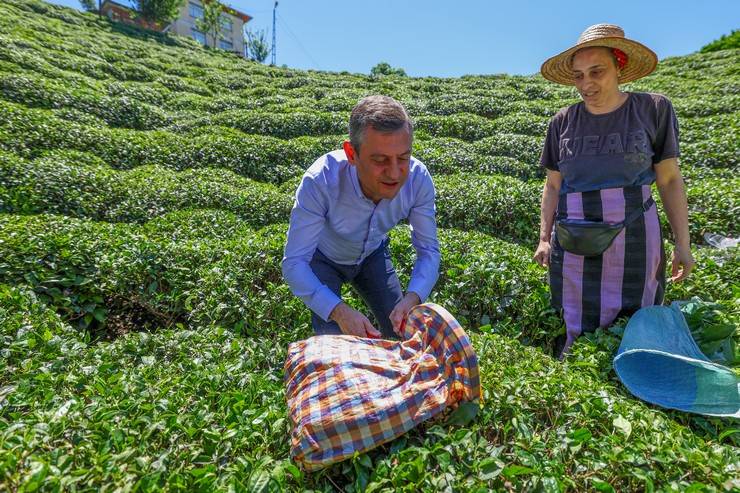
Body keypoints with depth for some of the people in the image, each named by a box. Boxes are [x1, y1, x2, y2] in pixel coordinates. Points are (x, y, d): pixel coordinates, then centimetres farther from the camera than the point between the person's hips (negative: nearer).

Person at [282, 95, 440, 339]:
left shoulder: (419, 179, -30)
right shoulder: (320, 181, -39)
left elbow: (428, 249, -20)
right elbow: (294, 263, -35)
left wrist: (412, 299, -39)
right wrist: (339, 311, -49)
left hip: (372, 255, 3)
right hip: (323, 258, -2)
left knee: (402, 333, 2)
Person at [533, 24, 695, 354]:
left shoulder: (653, 110, -1)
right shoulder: (563, 122, 4)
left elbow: (670, 180, 3)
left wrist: (682, 243, 0)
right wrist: (544, 238, 4)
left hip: (634, 240, -1)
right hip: (574, 245, 2)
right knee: (578, 333, 9)